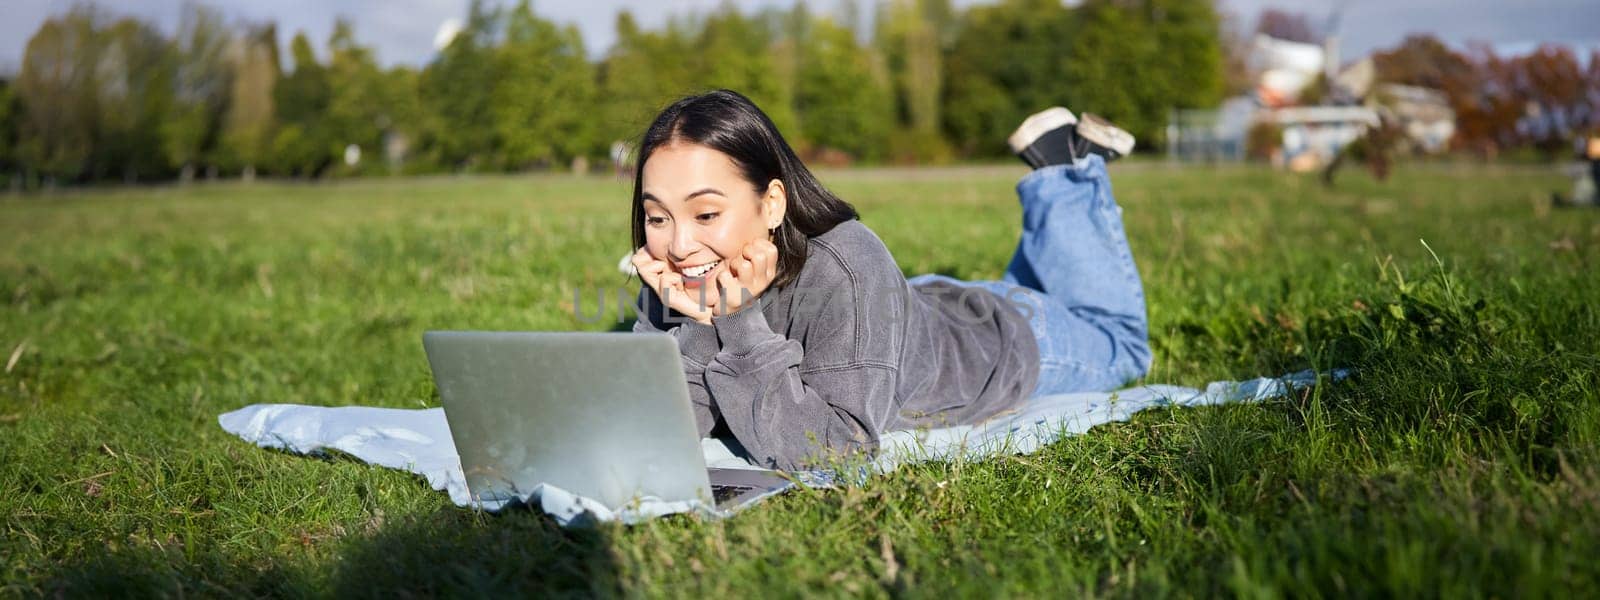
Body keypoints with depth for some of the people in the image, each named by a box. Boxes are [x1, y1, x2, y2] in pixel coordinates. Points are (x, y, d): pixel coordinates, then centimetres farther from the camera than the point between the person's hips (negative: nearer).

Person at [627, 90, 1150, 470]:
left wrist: (740, 322, -51)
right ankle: (1054, 175, 46)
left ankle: (1071, 171, 35)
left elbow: (833, 449, -46)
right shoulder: (674, 277, -29)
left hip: (1003, 343, -4)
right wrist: (698, 324, -43)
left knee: (1119, 342, 27)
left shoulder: (845, 268, -45)